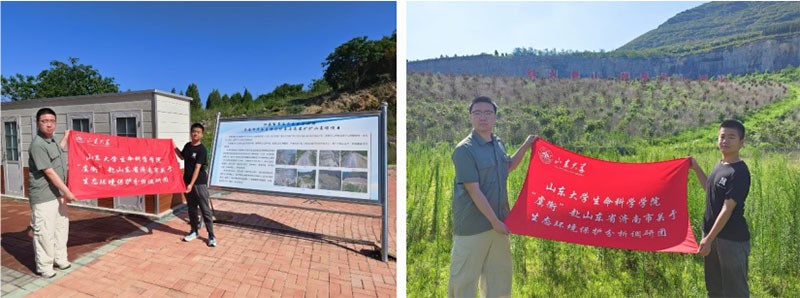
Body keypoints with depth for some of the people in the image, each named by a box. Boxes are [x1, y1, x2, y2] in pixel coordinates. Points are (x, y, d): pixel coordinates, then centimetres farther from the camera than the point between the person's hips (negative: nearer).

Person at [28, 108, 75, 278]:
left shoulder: (51, 142, 10)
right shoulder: (37, 144, -18)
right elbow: (49, 172, -21)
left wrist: (66, 138, 39)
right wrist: (67, 192, -19)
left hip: (57, 193, 9)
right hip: (43, 196, -9)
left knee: (61, 227, 17)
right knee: (44, 232, -1)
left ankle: (60, 259, 29)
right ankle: (43, 267, 12)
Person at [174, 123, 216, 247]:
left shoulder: (201, 149, -14)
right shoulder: (187, 145, 7)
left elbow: (197, 168, -18)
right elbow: (182, 157, 28)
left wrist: (191, 184, -22)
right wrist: (175, 148, 15)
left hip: (199, 183, -7)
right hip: (187, 182, 7)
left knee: (205, 210, -4)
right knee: (191, 208, 16)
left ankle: (211, 236, 1)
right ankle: (194, 231, 30)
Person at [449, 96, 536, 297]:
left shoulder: (498, 143, 5)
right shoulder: (464, 150, -19)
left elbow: (507, 168, 24)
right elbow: (474, 191, -21)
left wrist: (526, 146, 15)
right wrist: (494, 221, -18)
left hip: (498, 220, 7)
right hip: (472, 224, -7)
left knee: (500, 273, 23)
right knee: (465, 276, 7)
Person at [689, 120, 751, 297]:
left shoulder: (740, 172, -17)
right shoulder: (719, 165, 7)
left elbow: (727, 209, -21)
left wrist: (708, 239, -22)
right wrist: (696, 168, 15)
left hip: (732, 239, -8)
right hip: (712, 233, 8)